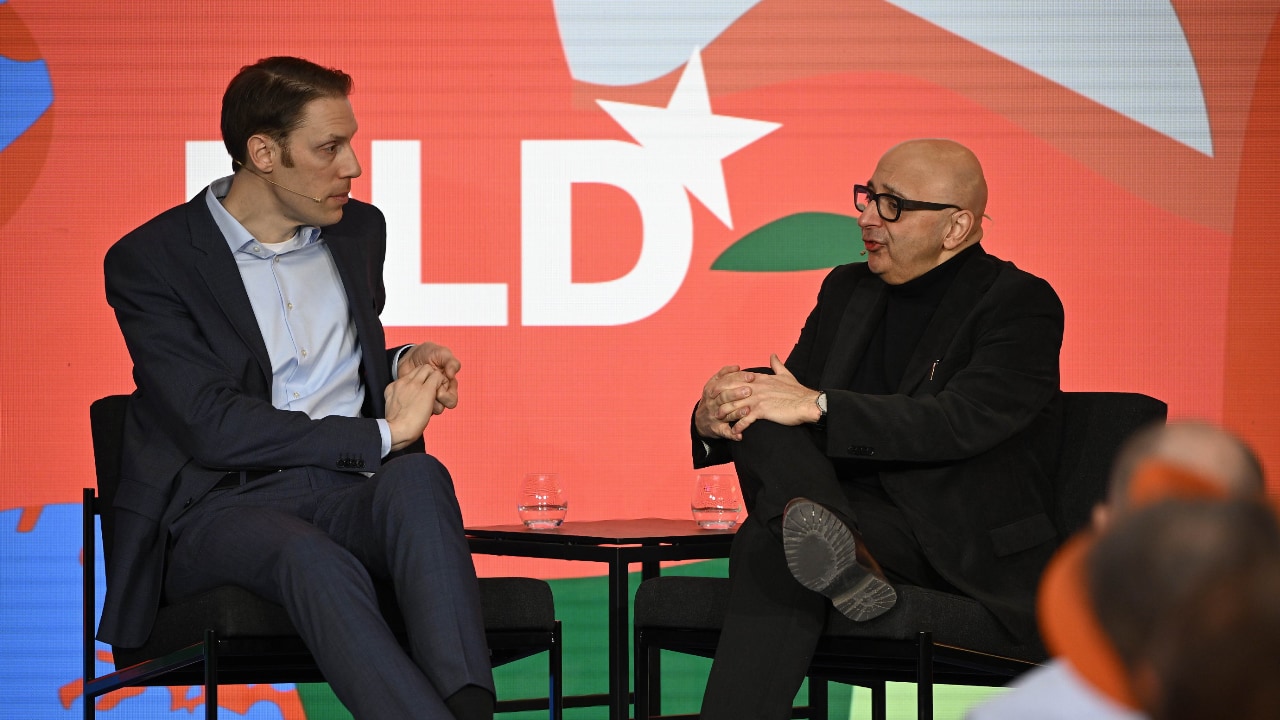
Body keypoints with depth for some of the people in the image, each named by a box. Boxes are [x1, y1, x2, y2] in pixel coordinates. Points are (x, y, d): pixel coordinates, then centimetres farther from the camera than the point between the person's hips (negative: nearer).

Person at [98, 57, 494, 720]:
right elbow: (212, 426, -13)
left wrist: (404, 367, 7)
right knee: (313, 559, -38)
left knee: (418, 477, -32)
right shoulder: (148, 261, -3)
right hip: (219, 506, -4)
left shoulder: (359, 229, 16)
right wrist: (380, 433, -12)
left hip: (348, 491, 4)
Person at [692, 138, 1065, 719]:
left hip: (966, 547, -7)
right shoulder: (847, 290, 17)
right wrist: (713, 423, -11)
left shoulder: (1022, 304, -5)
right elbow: (790, 398, 14)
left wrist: (818, 407, -26)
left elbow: (963, 421, -20)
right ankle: (841, 555, -43)